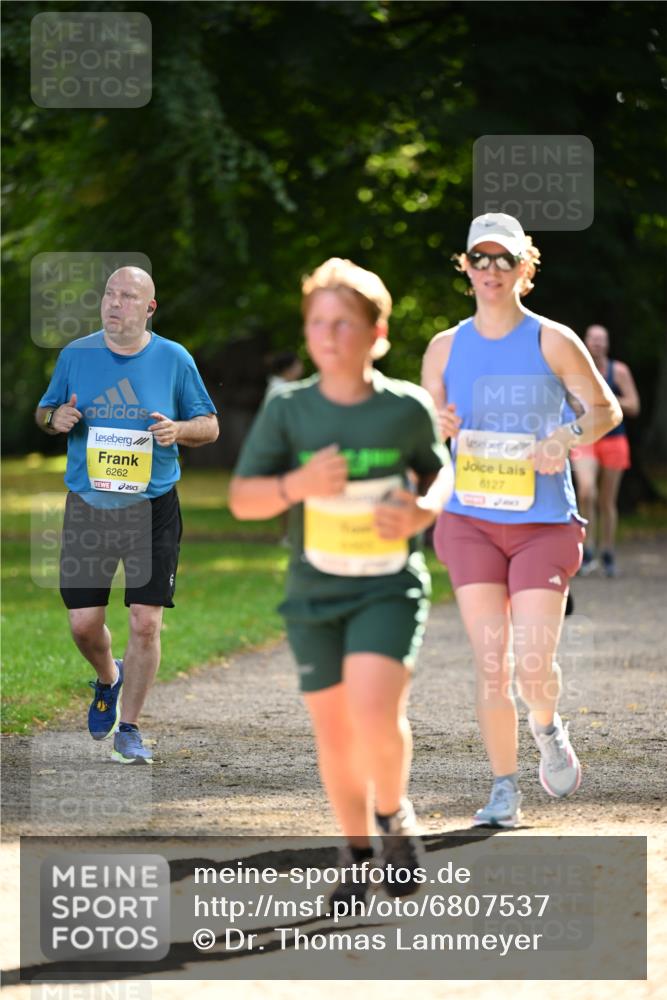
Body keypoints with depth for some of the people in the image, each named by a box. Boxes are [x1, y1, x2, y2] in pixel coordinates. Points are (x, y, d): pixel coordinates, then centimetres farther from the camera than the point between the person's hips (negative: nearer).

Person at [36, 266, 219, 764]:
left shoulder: (174, 359, 0)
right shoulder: (75, 355, 3)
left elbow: (209, 425, 7)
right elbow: (44, 412, 15)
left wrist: (179, 429, -15)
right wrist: (55, 417, -9)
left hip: (153, 506, -1)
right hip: (88, 504, 1)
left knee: (146, 623, -5)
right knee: (84, 623, 0)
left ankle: (129, 728, 11)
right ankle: (108, 678, 34)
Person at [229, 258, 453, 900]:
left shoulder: (407, 408, -4)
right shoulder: (287, 409, -4)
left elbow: (440, 474, 12)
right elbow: (241, 499, -3)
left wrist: (423, 511, -10)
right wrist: (297, 485, -22)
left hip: (390, 588, -2)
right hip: (314, 592, 2)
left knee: (375, 712, -22)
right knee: (334, 730, 8)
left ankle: (394, 814, 7)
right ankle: (356, 850, 28)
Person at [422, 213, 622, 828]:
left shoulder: (552, 341, -2)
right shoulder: (446, 349, 6)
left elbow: (606, 408, 4)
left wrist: (569, 439, -16)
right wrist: (436, 429, -11)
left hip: (544, 524, -2)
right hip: (471, 522, 2)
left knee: (533, 664, -10)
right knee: (489, 663, -5)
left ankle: (547, 727, 25)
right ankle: (505, 790, 6)